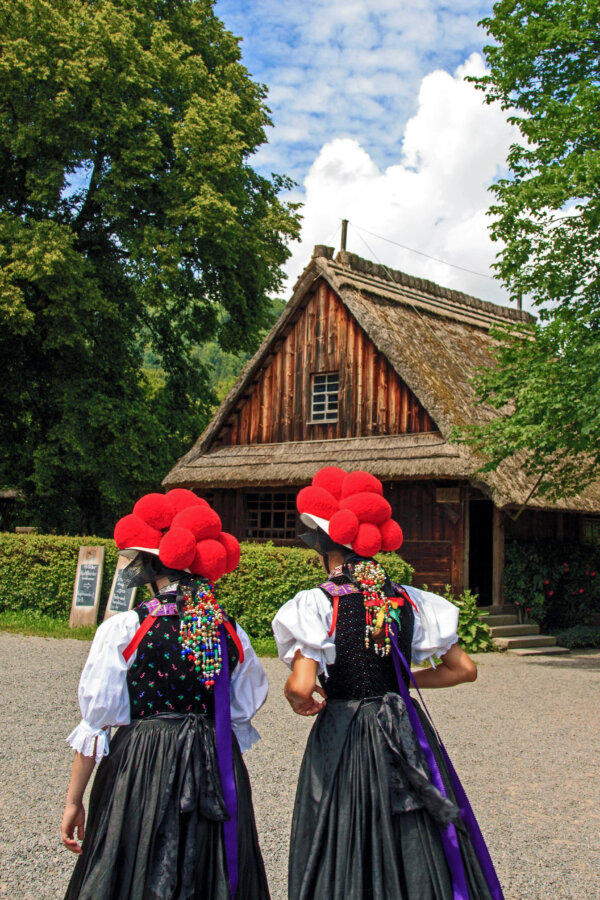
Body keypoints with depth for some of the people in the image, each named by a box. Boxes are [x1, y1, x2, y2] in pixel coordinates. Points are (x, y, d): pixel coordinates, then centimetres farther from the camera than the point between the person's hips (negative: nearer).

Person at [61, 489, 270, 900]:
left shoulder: (122, 630, -11)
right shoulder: (230, 631, 0)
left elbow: (97, 722, -8)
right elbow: (244, 711, 9)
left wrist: (74, 801, 1)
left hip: (140, 773, -3)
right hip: (217, 775, 3)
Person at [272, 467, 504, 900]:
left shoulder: (317, 603, -12)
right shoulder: (407, 599, 1)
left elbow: (302, 687, -24)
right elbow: (464, 669, 5)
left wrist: (298, 699, -1)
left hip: (343, 740, -4)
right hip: (407, 736, 4)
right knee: (415, 853, 15)